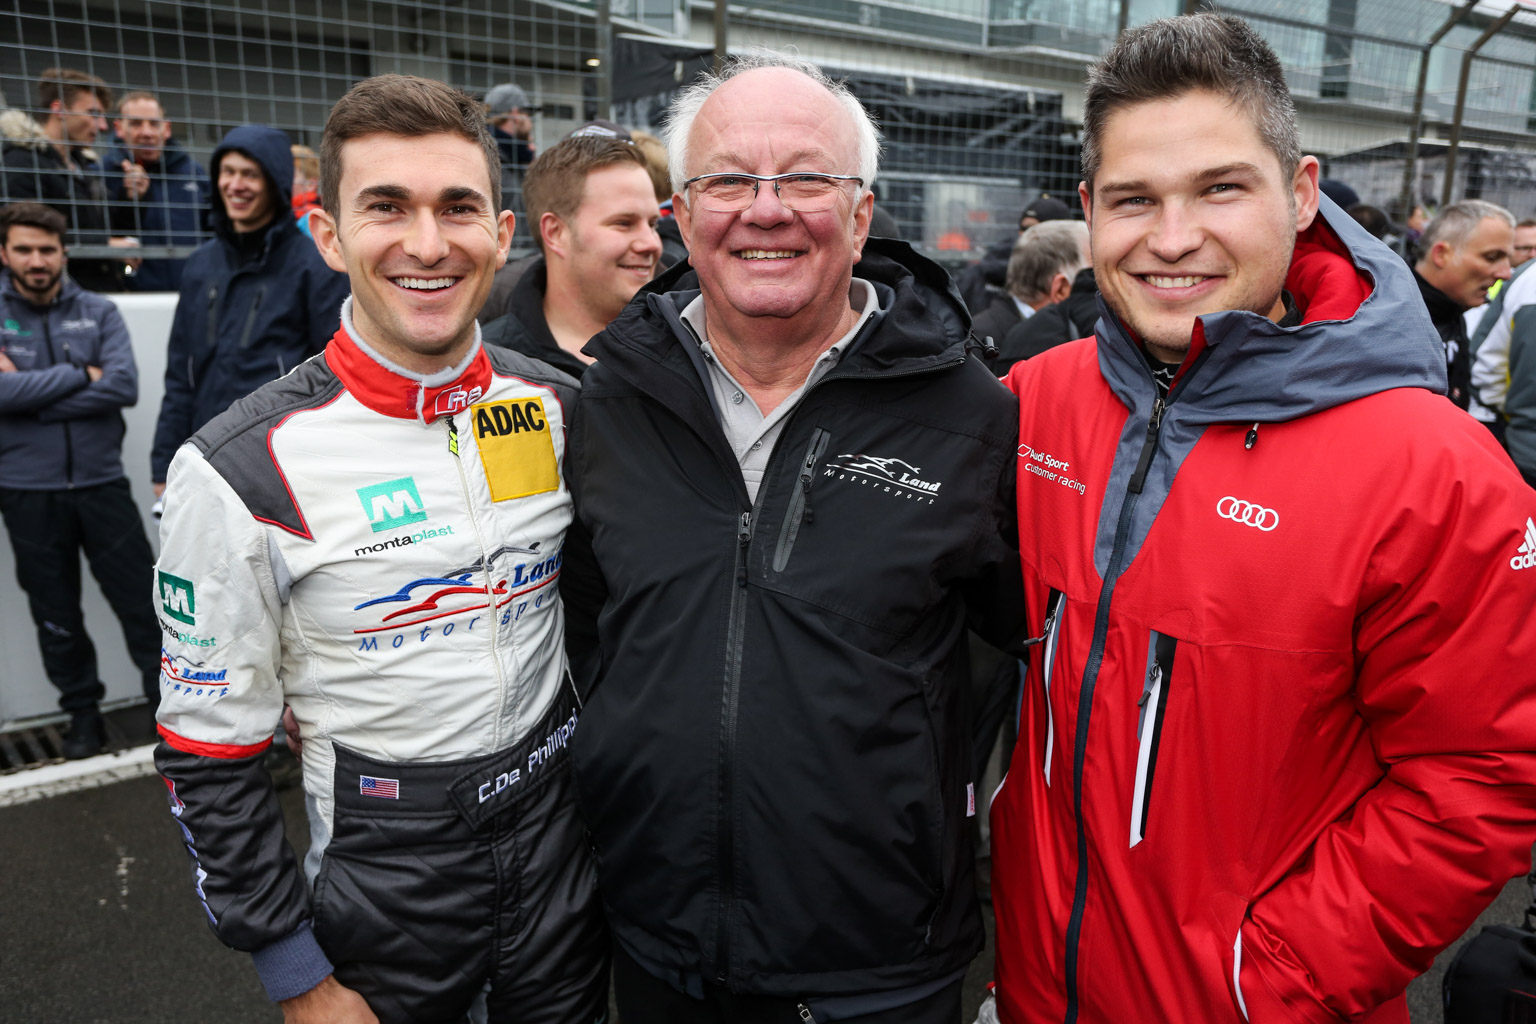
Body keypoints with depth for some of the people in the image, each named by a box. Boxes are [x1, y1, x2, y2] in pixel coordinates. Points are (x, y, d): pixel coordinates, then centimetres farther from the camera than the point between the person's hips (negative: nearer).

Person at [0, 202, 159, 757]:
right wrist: (80, 374, -11)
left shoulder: (98, 312, 2)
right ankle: (83, 711, 28)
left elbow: (125, 386, -13)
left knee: (140, 598, 5)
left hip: (100, 481, 0)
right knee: (56, 613, 12)